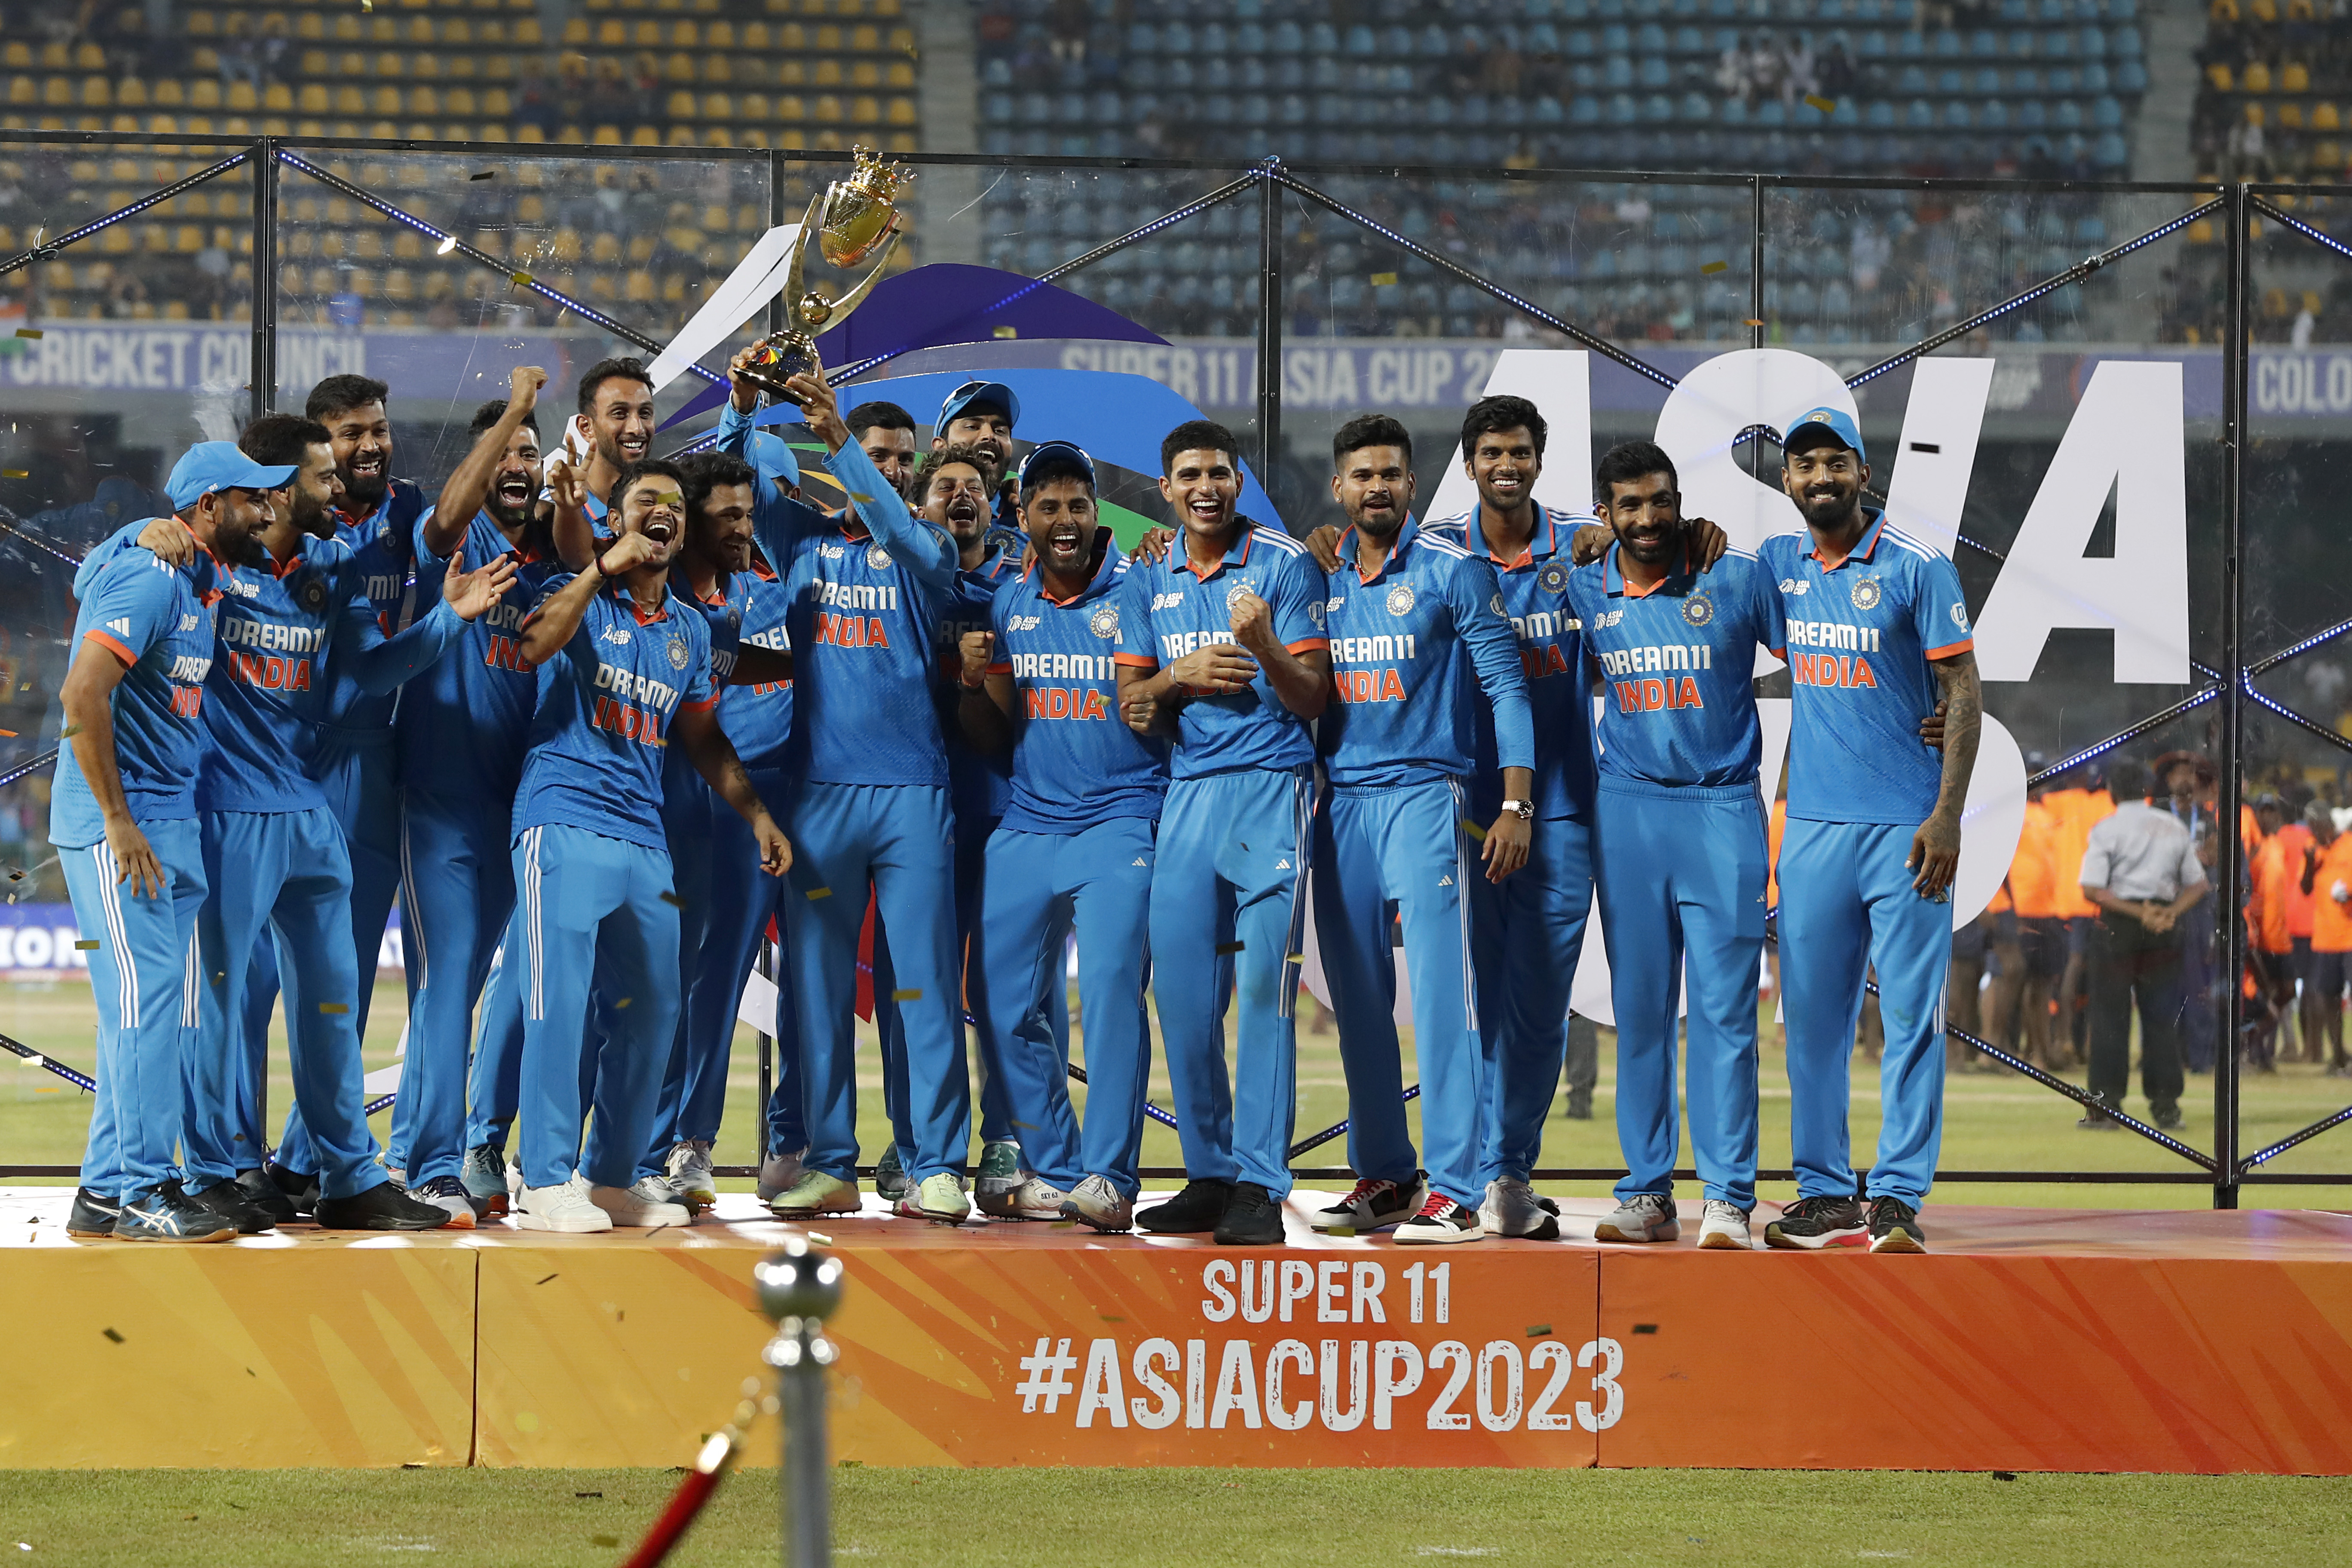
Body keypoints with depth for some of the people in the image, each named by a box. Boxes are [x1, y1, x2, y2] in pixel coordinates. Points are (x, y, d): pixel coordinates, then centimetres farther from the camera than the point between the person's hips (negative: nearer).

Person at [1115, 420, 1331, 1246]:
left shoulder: (1286, 565, -1)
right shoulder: (1150, 581, 14)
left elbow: (1311, 697, -4)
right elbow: (1130, 703, 14)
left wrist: (1262, 647, -23)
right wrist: (1182, 677, -6)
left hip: (1271, 786, -5)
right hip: (1187, 792, 5)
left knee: (1264, 989, -11)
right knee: (1182, 992, 4)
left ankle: (1259, 1186, -12)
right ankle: (1208, 1173, 15)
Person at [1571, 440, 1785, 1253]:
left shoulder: (1740, 578, -3)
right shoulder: (1583, 591, 5)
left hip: (1723, 810, -3)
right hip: (1627, 810, 3)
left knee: (1724, 1009, -7)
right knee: (1638, 1009, 4)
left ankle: (1727, 1196, -5)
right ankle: (1646, 1193, 9)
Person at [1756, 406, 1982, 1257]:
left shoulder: (1915, 569, -4)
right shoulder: (1777, 565, 11)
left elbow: (1963, 691, -6)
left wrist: (1947, 816, -15)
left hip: (1903, 827, -5)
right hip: (1812, 825, 5)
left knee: (1912, 1014, -6)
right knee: (1812, 1016, 6)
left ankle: (1898, 1196, -5)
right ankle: (1824, 1193, 13)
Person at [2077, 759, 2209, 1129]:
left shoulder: (2107, 829, -3)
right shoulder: (2174, 828, 10)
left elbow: (2092, 889, -13)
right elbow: (2199, 885, 9)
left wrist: (2138, 912, -14)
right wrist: (2171, 913, -5)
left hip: (2118, 922, -4)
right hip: (2164, 930, 4)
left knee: (2110, 1015, 0)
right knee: (2161, 1016, 7)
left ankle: (2106, 1106, -4)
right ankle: (2165, 1106, 5)